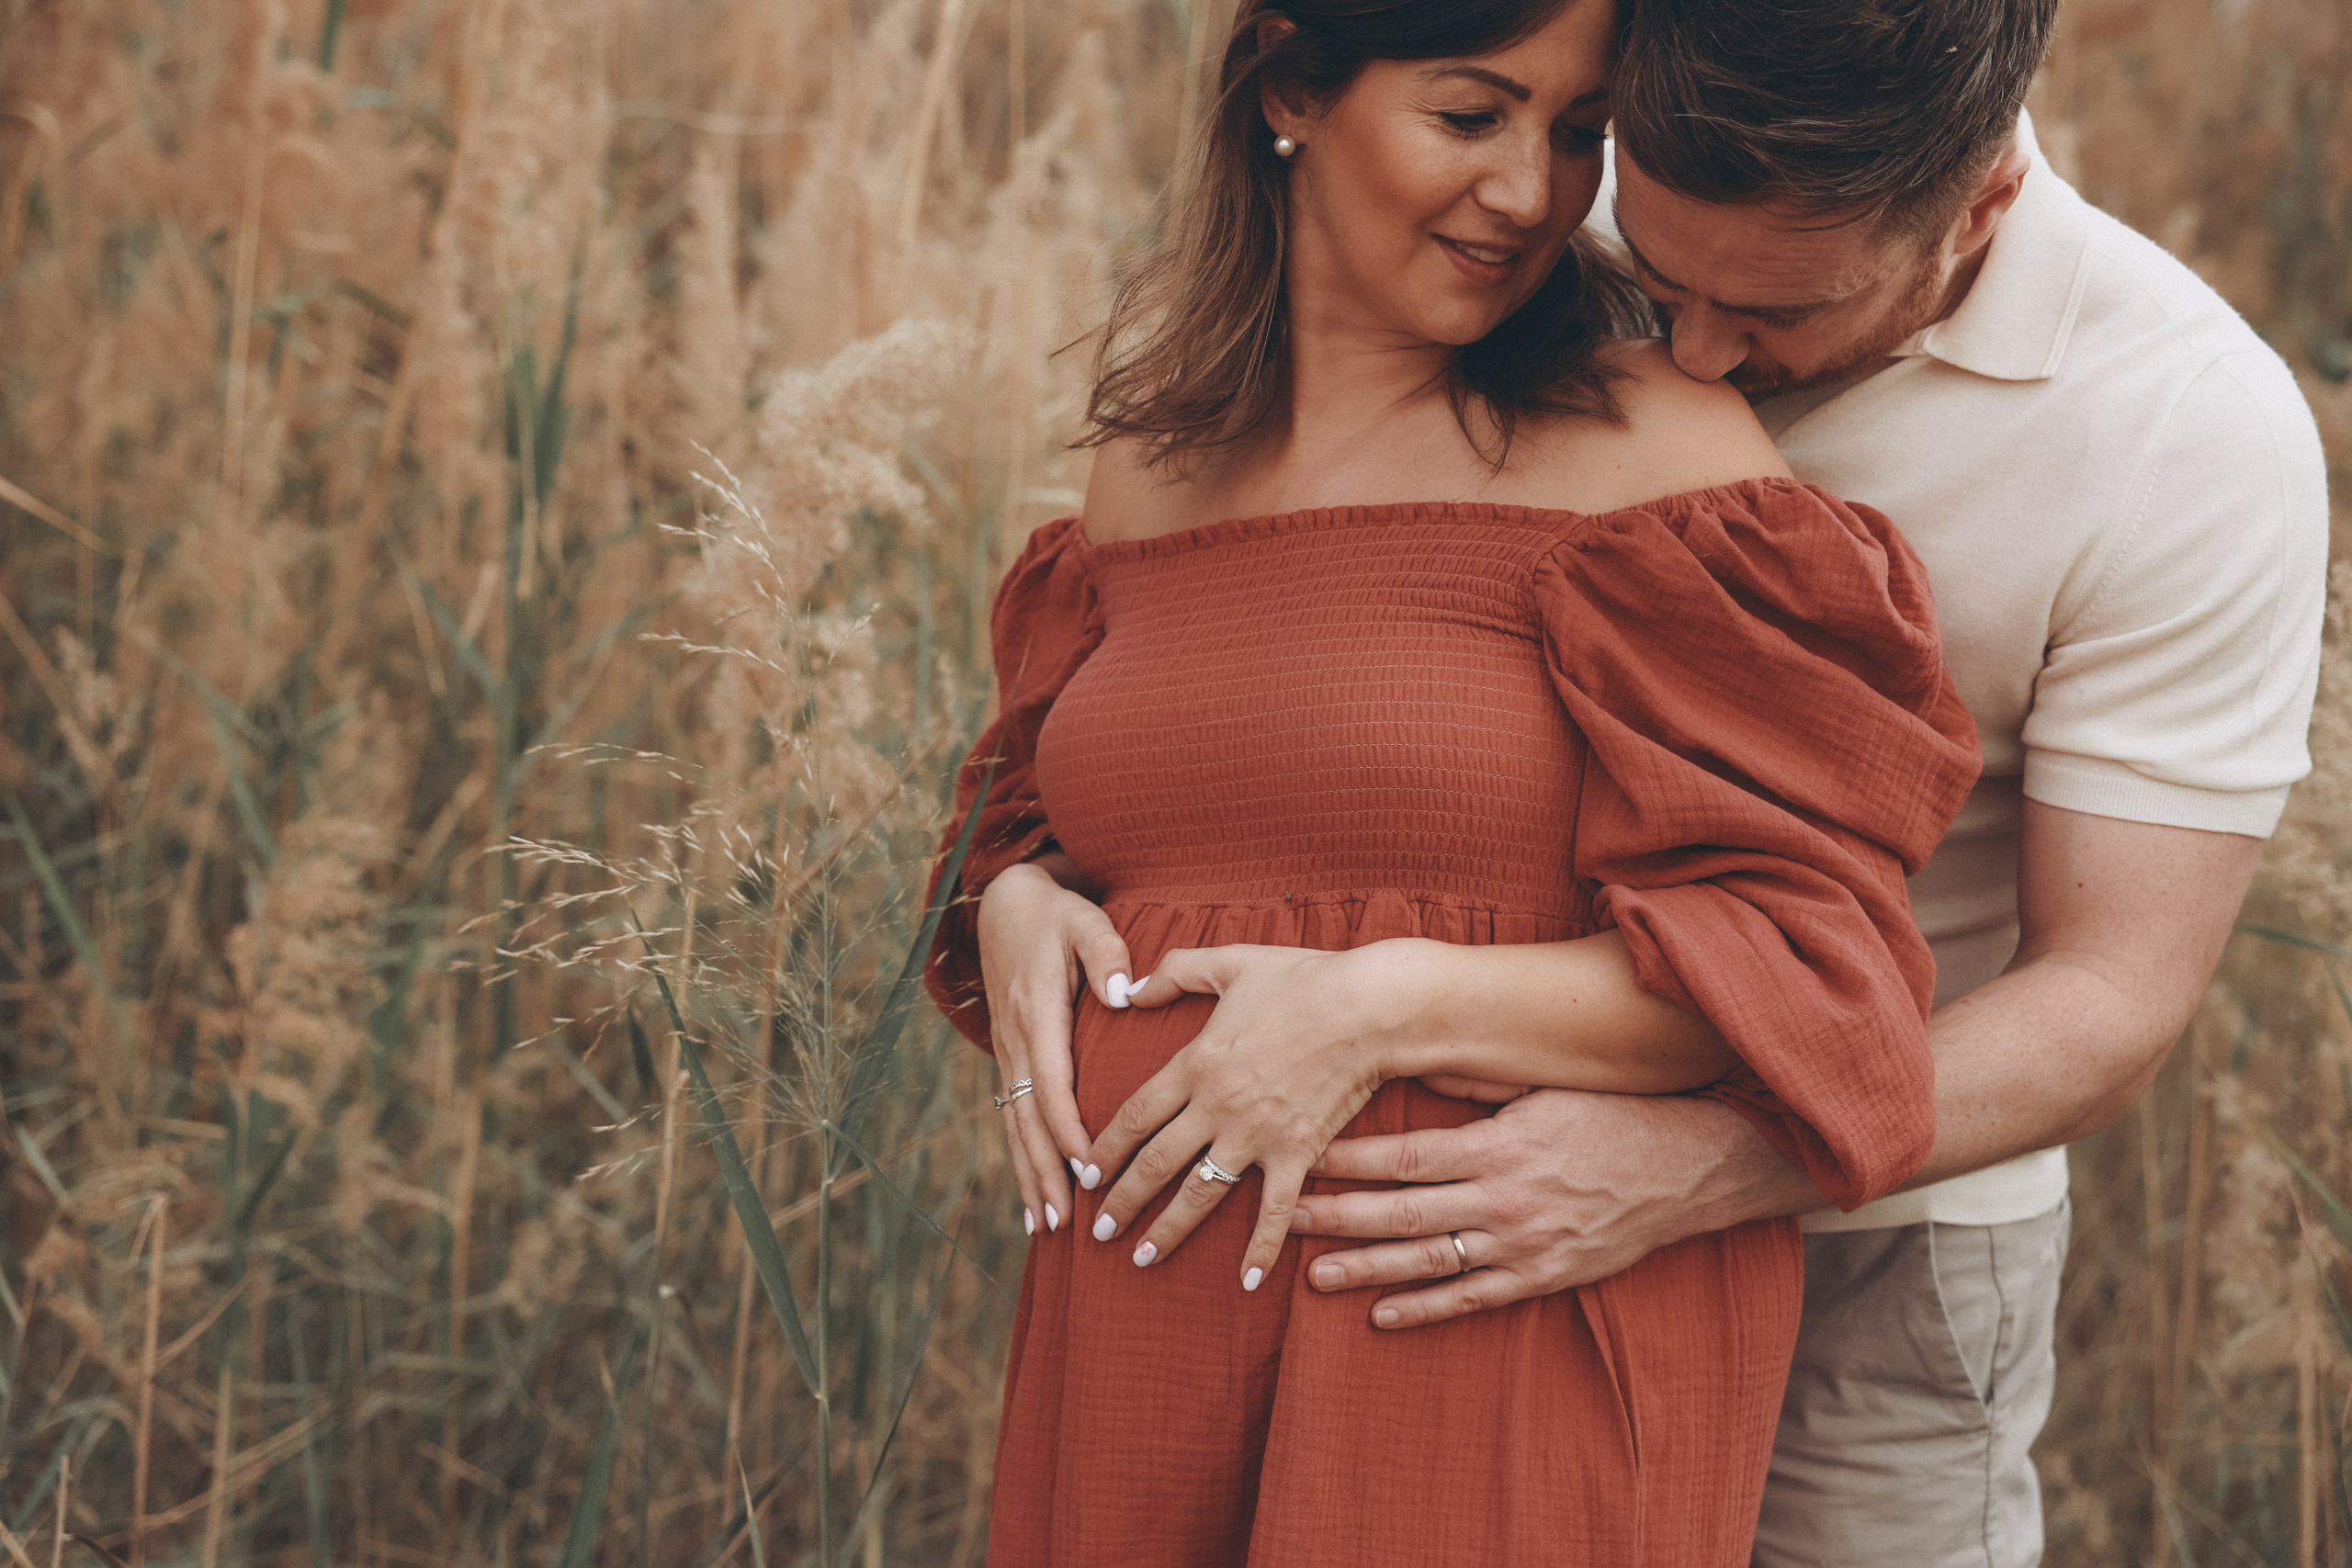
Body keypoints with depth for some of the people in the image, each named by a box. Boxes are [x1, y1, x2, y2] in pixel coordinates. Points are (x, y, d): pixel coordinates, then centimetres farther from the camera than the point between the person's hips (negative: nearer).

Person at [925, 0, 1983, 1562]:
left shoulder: (1659, 450, -7)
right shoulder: (1152, 462, 10)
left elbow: (1810, 965, -12)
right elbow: (1040, 804, 25)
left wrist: (1379, 1006, -20)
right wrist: (1016, 909, 1)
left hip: (1515, 1364, -5)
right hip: (1149, 1343, 5)